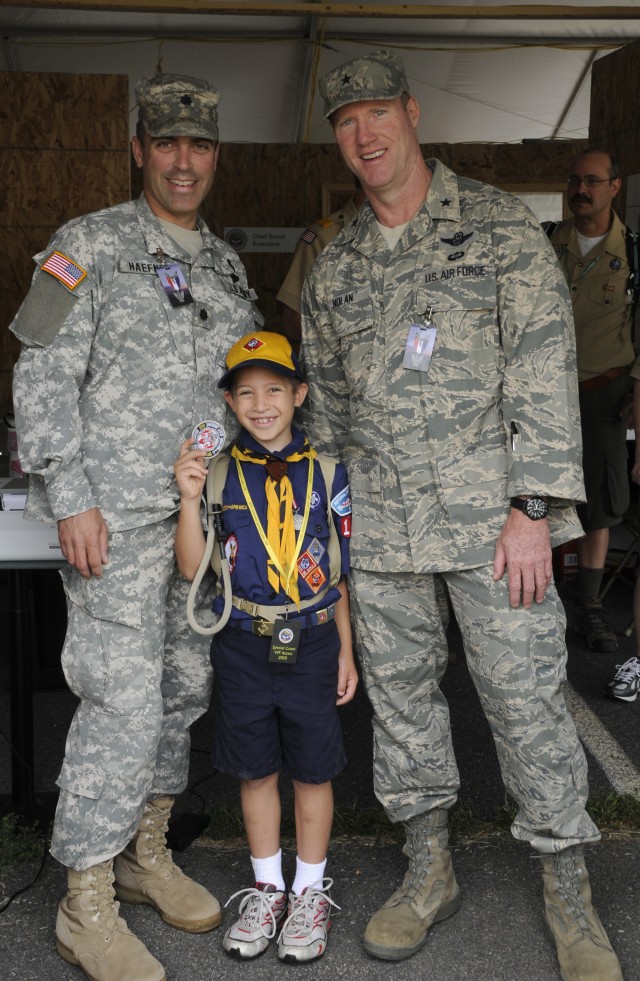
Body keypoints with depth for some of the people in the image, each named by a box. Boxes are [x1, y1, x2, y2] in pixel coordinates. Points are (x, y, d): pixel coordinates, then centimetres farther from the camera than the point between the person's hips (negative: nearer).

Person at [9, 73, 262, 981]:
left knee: (183, 690, 12)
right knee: (124, 703, -8)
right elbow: (43, 377, -7)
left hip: (207, 516, 7)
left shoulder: (225, 265, 17)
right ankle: (87, 908, 6)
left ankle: (145, 854, 30)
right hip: (117, 516, -6)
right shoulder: (90, 245, -2)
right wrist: (71, 499, -15)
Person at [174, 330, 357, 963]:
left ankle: (309, 893, 27)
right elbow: (192, 568, -5)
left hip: (312, 643, 0)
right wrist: (189, 499, -20)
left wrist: (345, 651, 4)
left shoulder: (325, 471, -1)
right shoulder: (218, 472, -1)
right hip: (243, 645, 1)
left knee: (312, 771, 9)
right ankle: (266, 888, 31)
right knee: (256, 770, 13)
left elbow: (342, 570, 4)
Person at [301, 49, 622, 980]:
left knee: (527, 698, -1)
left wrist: (533, 509, -14)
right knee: (399, 694, 11)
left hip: (488, 509, -4)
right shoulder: (333, 268, 12)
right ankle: (428, 869, 29)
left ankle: (569, 895, 17)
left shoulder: (499, 225, -1)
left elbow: (544, 370, -7)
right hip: (377, 522, 5)